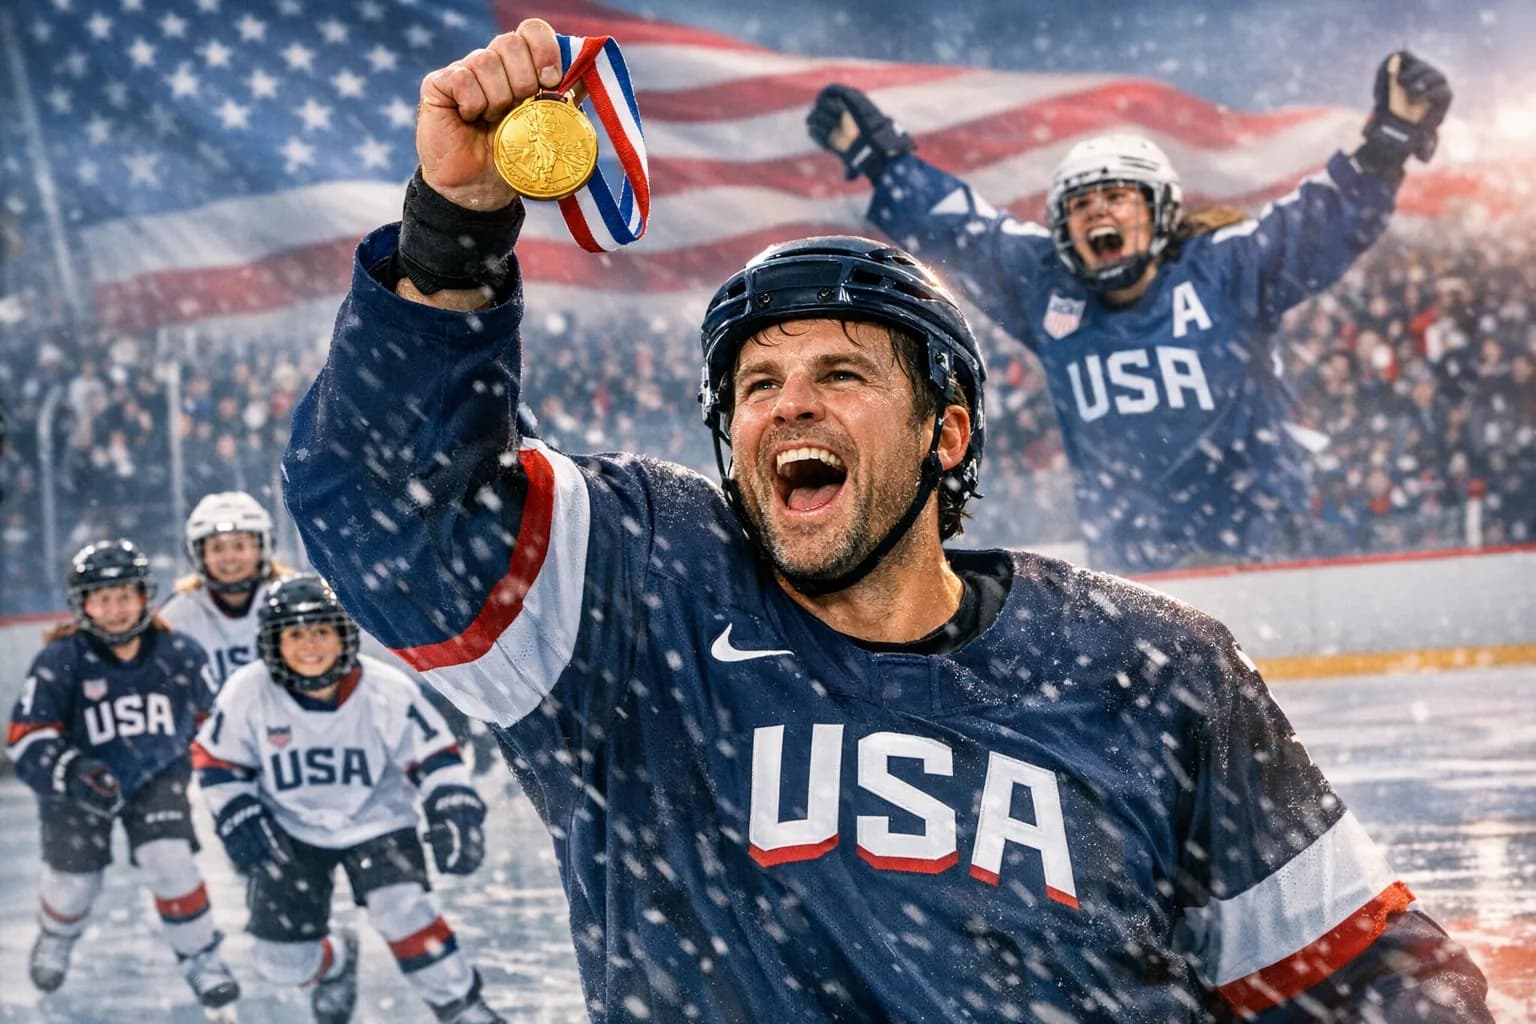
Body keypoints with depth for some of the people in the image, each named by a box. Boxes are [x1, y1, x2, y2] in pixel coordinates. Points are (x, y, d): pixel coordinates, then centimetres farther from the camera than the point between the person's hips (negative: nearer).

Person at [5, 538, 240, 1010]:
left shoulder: (178, 653, -10)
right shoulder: (61, 661, -18)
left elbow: (212, 718, 6)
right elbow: (26, 739, -19)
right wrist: (72, 773, -35)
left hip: (157, 776, 0)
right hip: (78, 786, 0)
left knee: (169, 862, -18)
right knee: (74, 879, 4)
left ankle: (201, 958, 4)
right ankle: (55, 938, 41)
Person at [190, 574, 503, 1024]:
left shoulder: (386, 690, -19)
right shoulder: (248, 693, -18)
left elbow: (433, 754, -9)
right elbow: (216, 761, -3)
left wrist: (455, 814, -20)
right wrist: (239, 819, -14)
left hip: (375, 819, -2)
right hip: (290, 830, 2)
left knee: (404, 911, -26)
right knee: (282, 960, 0)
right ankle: (334, 963, 38)